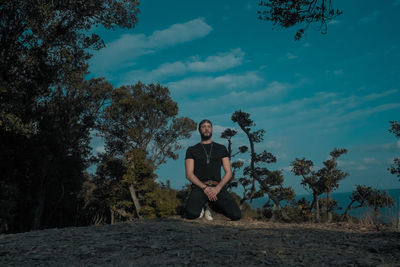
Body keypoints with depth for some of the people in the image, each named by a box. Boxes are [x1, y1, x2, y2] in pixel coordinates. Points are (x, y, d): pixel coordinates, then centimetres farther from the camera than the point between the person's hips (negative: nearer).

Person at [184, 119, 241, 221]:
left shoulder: (221, 148, 18)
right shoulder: (192, 150, 13)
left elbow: (228, 172, 9)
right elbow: (189, 174, 2)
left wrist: (217, 188, -9)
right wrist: (205, 188, -13)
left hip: (218, 187, 2)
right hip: (199, 187, -2)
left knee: (236, 215, -21)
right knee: (191, 214, -34)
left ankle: (215, 205, 10)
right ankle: (201, 205, 4)